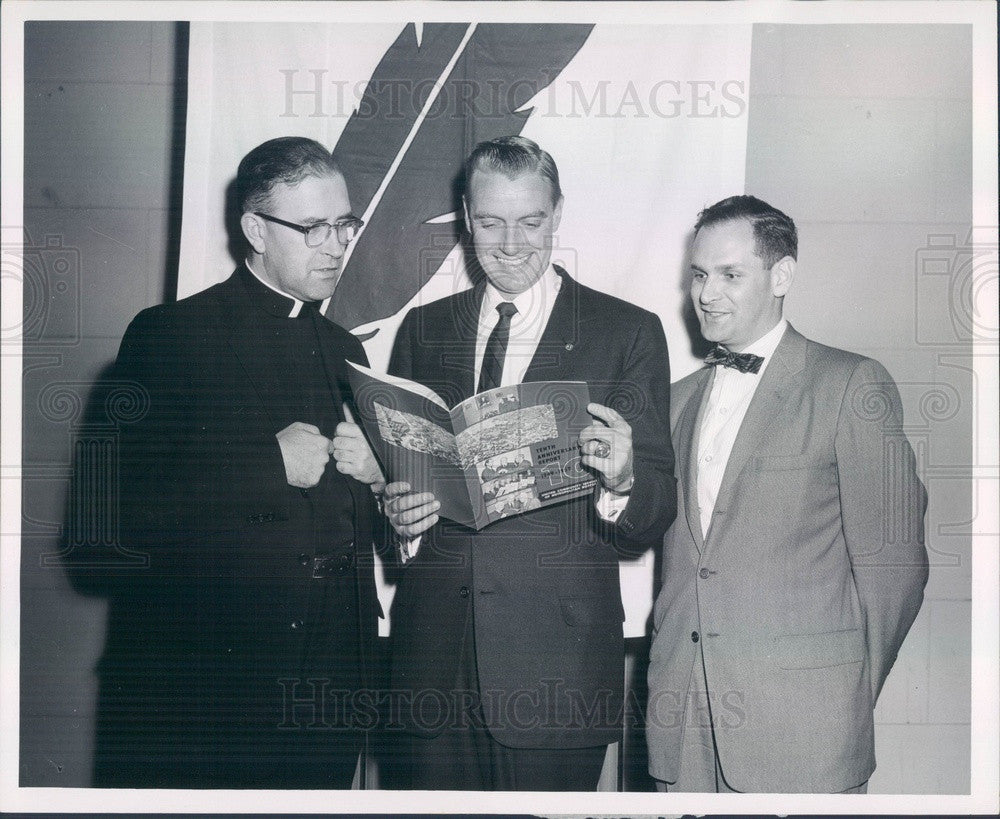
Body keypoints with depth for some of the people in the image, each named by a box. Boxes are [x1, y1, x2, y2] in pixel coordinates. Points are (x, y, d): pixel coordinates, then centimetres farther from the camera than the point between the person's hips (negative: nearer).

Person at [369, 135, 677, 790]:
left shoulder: (629, 332, 0)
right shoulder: (423, 329, 11)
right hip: (435, 659, 3)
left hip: (560, 664, -2)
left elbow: (658, 518, -2)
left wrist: (622, 479, -23)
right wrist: (397, 513, -8)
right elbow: (393, 467, 14)